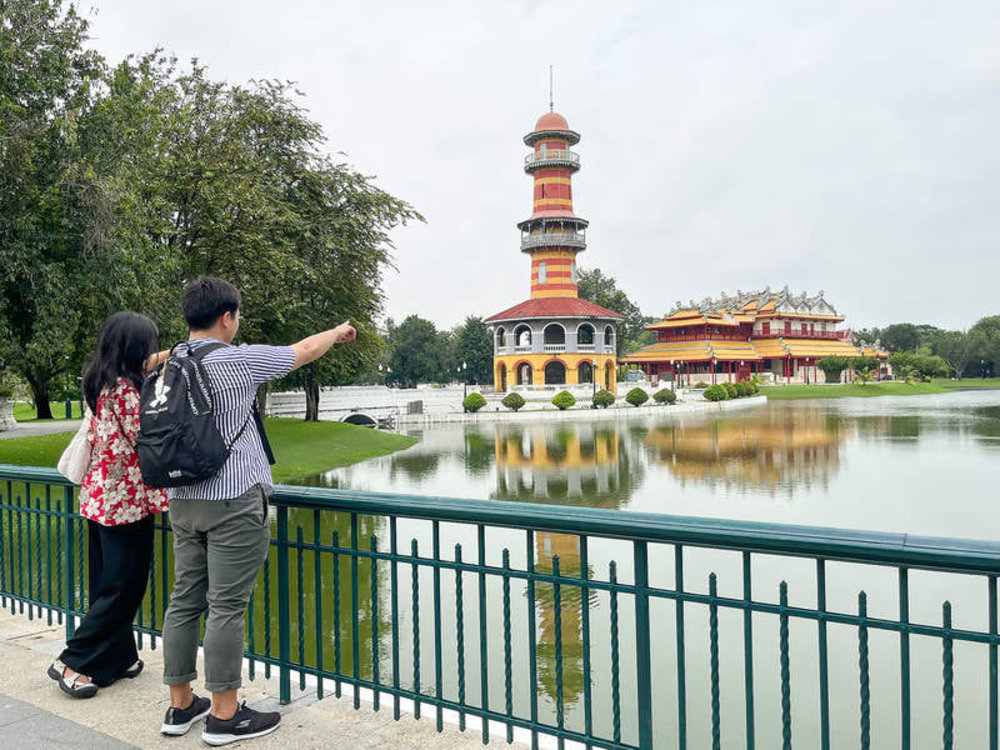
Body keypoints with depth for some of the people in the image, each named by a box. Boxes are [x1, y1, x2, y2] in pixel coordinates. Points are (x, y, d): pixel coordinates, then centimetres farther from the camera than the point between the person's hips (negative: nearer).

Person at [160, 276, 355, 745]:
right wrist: (338, 332, 17)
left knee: (184, 601, 13)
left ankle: (180, 706, 23)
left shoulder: (173, 363, 7)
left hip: (182, 500, 8)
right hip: (233, 500, -8)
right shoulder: (236, 360, -11)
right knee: (227, 607, -1)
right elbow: (302, 351, 1)